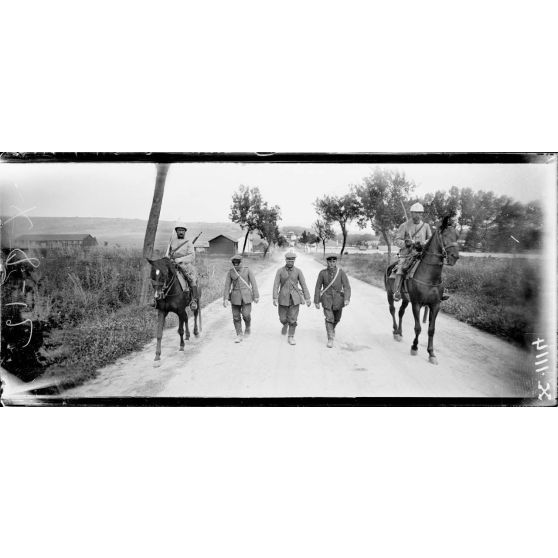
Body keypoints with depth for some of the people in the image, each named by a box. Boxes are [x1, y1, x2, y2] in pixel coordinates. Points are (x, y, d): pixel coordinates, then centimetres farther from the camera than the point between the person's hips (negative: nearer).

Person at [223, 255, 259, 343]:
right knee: (236, 316, 1)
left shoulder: (247, 270, -3)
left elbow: (253, 283, -3)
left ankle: (247, 326, 23)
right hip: (235, 296, 2)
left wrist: (256, 296, -7)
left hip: (246, 296, -2)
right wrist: (225, 299, -8)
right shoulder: (230, 272, 1)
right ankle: (239, 336, 12)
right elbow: (227, 286, -1)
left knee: (246, 315, -9)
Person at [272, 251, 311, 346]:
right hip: (283, 298, 0)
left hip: (295, 298, 0)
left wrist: (308, 298, -4)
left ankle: (291, 337, 10)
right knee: (283, 319, 7)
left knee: (293, 319, -3)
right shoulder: (280, 271, -5)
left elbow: (303, 285, -1)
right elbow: (276, 285, -10)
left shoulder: (298, 271, -3)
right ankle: (285, 324, 43)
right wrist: (275, 298, -18)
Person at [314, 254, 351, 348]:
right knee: (329, 318, -13)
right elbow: (318, 287, -5)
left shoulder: (341, 272, -12)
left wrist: (347, 299, -27)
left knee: (336, 318, 18)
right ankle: (330, 339, -4)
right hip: (327, 299, -1)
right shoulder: (322, 273, -10)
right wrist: (316, 301, -5)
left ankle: (331, 329, 49)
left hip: (338, 299, 1)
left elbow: (347, 287, -14)